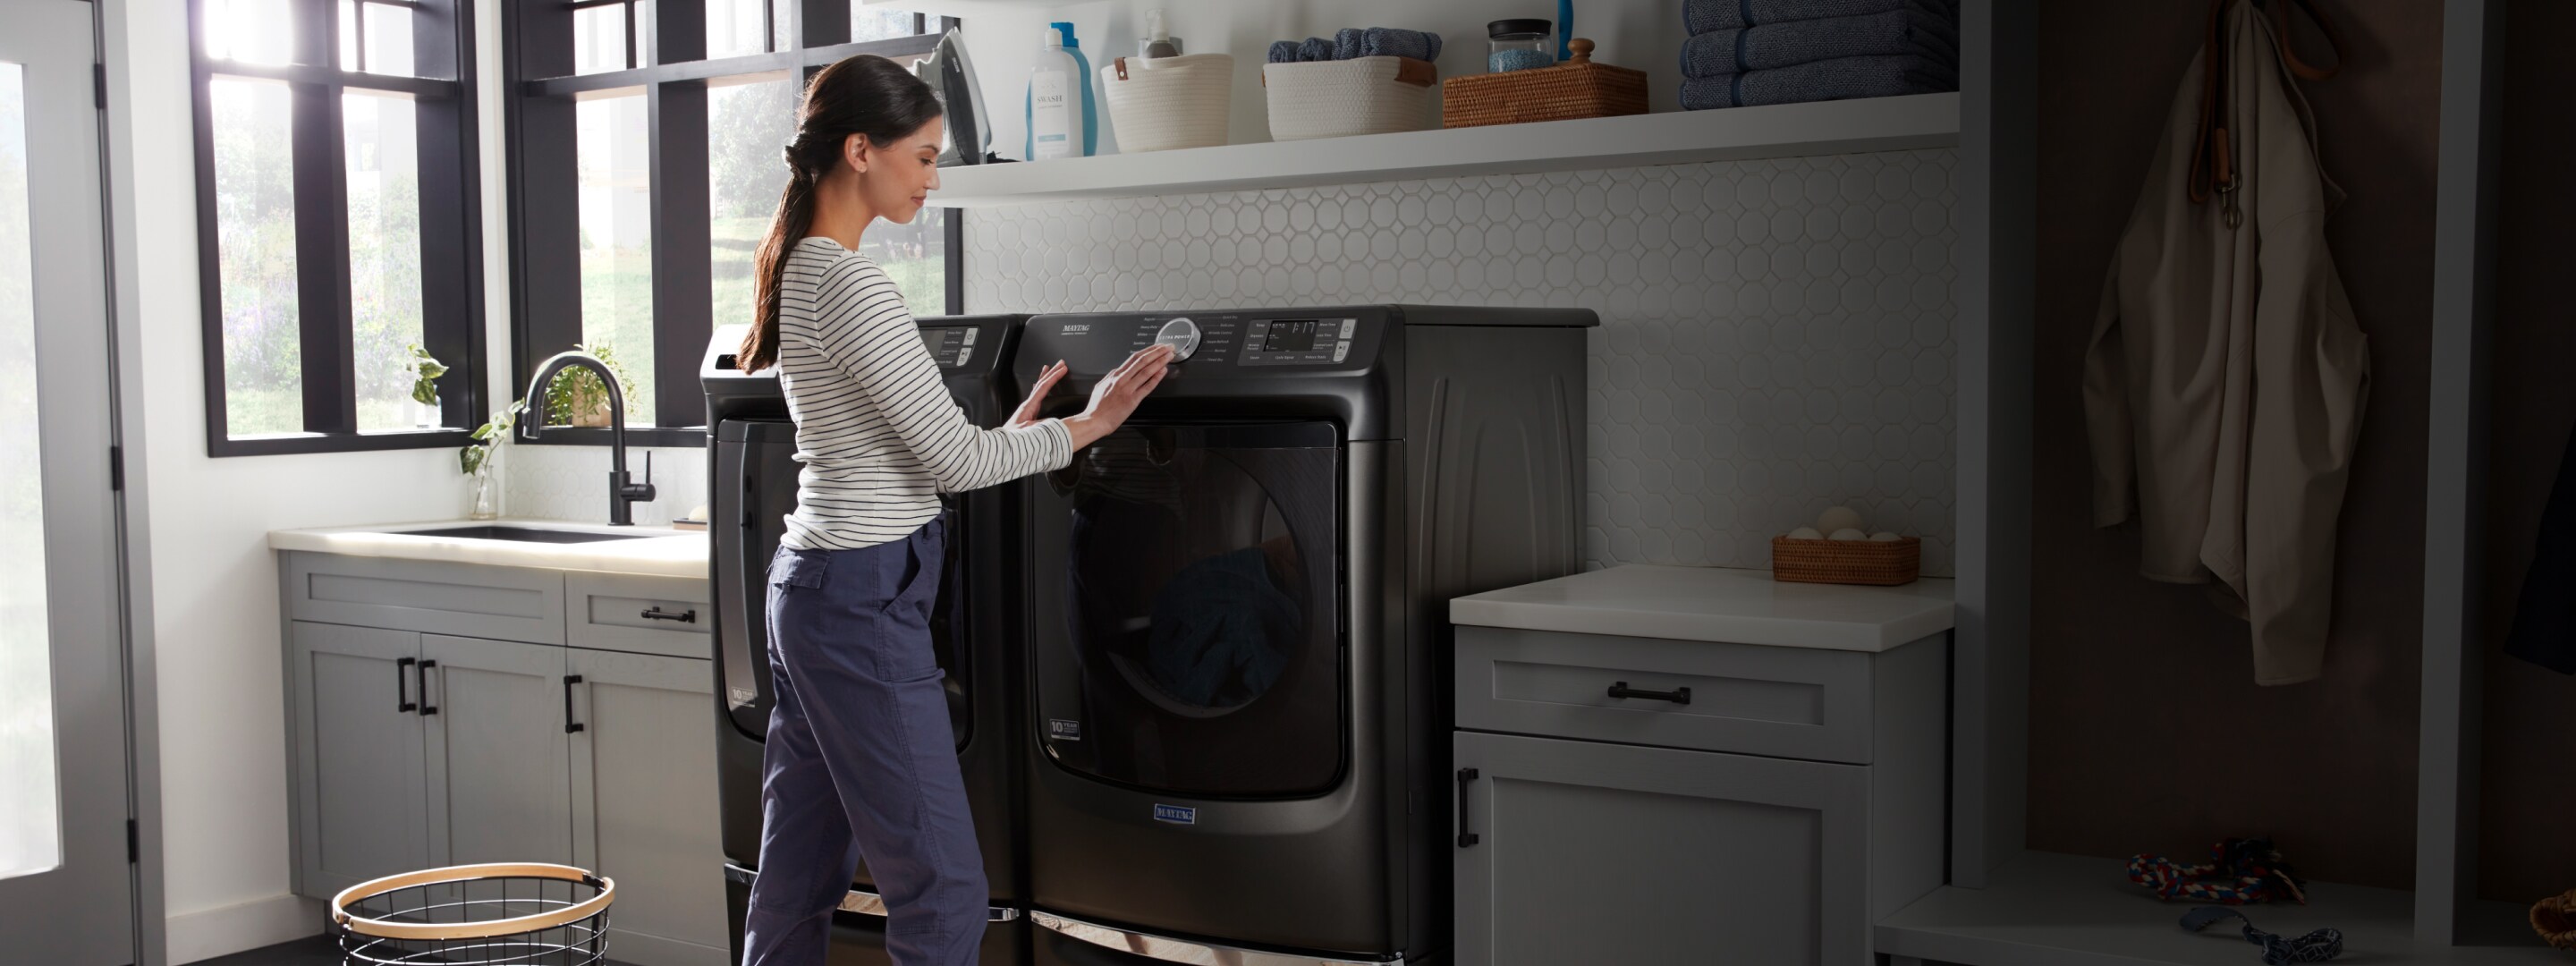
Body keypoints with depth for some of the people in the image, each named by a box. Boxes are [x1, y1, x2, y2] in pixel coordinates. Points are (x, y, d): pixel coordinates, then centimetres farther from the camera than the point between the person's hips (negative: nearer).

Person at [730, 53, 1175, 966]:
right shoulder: (851, 285, -19)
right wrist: (1082, 427, -4)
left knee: (800, 874, 17)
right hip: (864, 599, -10)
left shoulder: (799, 271, 12)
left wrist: (1013, 431, 15)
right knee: (943, 891, -4)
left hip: (809, 584, 10)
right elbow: (955, 460, -17)